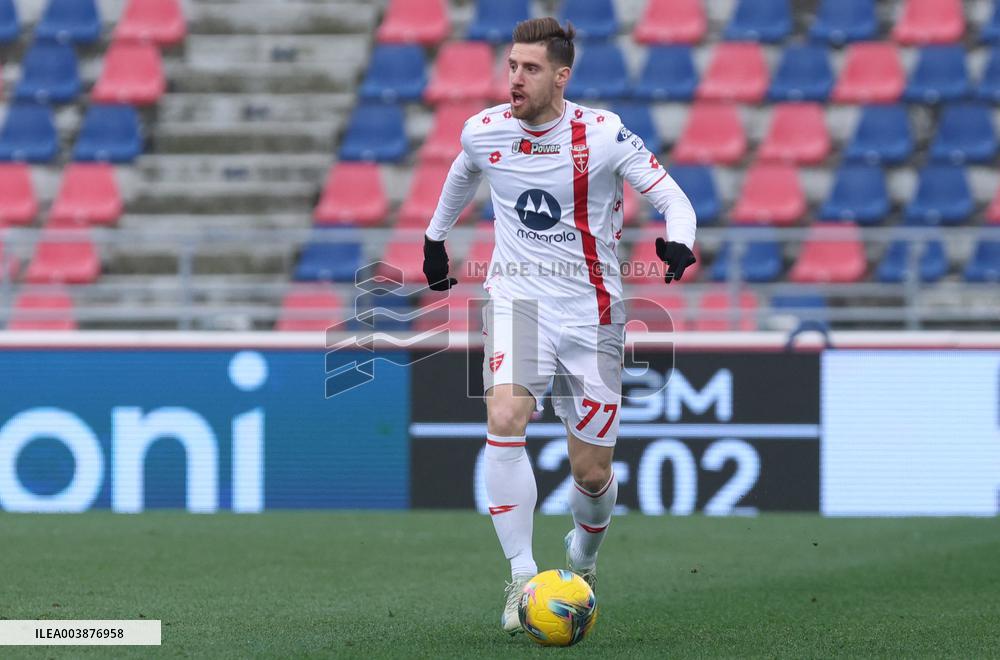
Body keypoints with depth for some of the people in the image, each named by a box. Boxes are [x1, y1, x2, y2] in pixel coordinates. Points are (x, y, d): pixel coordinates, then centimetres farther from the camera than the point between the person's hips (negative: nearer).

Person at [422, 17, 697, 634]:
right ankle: (522, 578, -21)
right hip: (517, 303, 1)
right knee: (505, 419, -27)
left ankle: (584, 556, 39)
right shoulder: (484, 132, -2)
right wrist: (436, 237, 34)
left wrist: (679, 241, -33)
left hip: (591, 312, -1)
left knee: (592, 473, 3)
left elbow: (671, 197, -11)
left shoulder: (602, 134, -12)